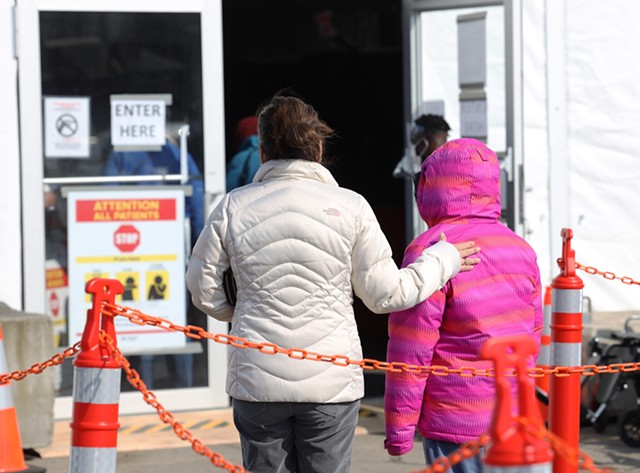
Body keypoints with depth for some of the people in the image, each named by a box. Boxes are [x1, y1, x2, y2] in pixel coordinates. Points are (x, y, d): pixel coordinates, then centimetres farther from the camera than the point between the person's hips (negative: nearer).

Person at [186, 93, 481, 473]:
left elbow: (203, 287, 6)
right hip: (330, 382, -1)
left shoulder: (234, 207, -1)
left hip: (257, 381, 1)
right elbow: (386, 293, -2)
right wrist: (444, 259, 13)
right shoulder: (349, 207, -5)